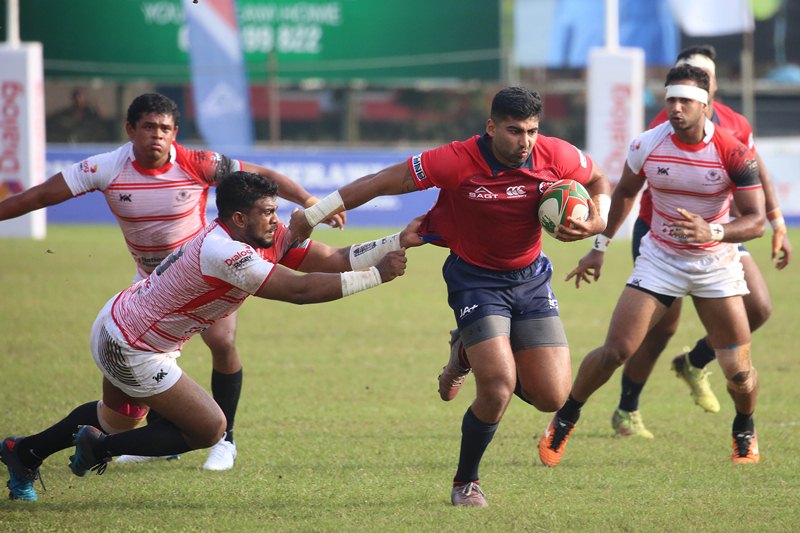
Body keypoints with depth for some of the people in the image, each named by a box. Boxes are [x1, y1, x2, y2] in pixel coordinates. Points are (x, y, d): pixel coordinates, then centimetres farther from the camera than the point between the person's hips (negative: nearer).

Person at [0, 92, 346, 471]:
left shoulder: (197, 165, -24)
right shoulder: (106, 169, -21)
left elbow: (264, 176, -18)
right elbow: (40, 196, -17)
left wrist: (312, 203, -25)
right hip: (151, 279, 3)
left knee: (223, 344, -19)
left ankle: (224, 440, -1)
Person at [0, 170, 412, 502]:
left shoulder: (271, 237, -8)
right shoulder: (222, 252, -35)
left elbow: (334, 260, -9)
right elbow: (299, 290, -36)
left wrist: (398, 242, -17)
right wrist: (378, 275, -31)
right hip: (128, 349, -10)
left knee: (120, 419, 31)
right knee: (209, 428, -5)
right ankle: (99, 448, 6)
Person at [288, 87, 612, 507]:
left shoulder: (555, 156, -13)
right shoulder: (457, 161, -24)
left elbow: (597, 180, 8)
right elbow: (385, 182, -16)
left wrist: (597, 221, -13)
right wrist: (314, 213, -14)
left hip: (530, 278, 4)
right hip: (475, 279, -4)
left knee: (553, 397, -2)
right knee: (499, 388, -20)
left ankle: (468, 355, 28)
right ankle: (465, 483, 6)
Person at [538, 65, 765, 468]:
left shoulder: (733, 152, -17)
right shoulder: (647, 146, -11)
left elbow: (756, 220, -17)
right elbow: (625, 192, 10)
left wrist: (713, 232, -35)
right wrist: (601, 244, 12)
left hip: (716, 264, -1)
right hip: (659, 260, 1)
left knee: (739, 371, -4)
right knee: (615, 351, -11)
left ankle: (745, 433, 28)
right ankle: (564, 420, 12)